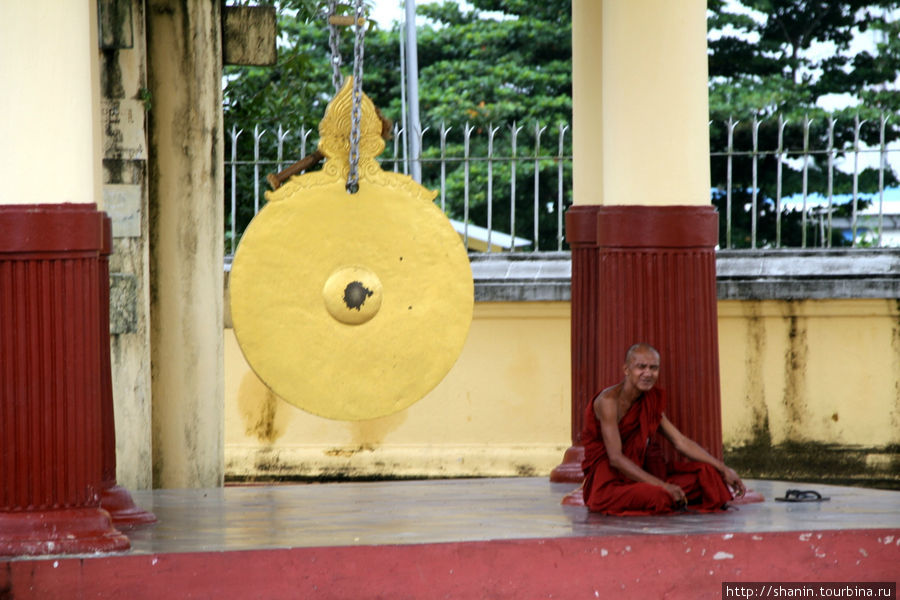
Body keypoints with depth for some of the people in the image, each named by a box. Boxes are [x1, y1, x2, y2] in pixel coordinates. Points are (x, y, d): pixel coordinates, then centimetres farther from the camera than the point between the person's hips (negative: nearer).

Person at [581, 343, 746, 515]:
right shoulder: (609, 400, -18)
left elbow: (681, 442, 9)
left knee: (706, 473, -3)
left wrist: (723, 470, 0)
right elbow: (615, 458, -24)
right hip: (607, 481, -7)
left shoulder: (650, 401, 8)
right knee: (656, 496, -34)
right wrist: (662, 485, -30)